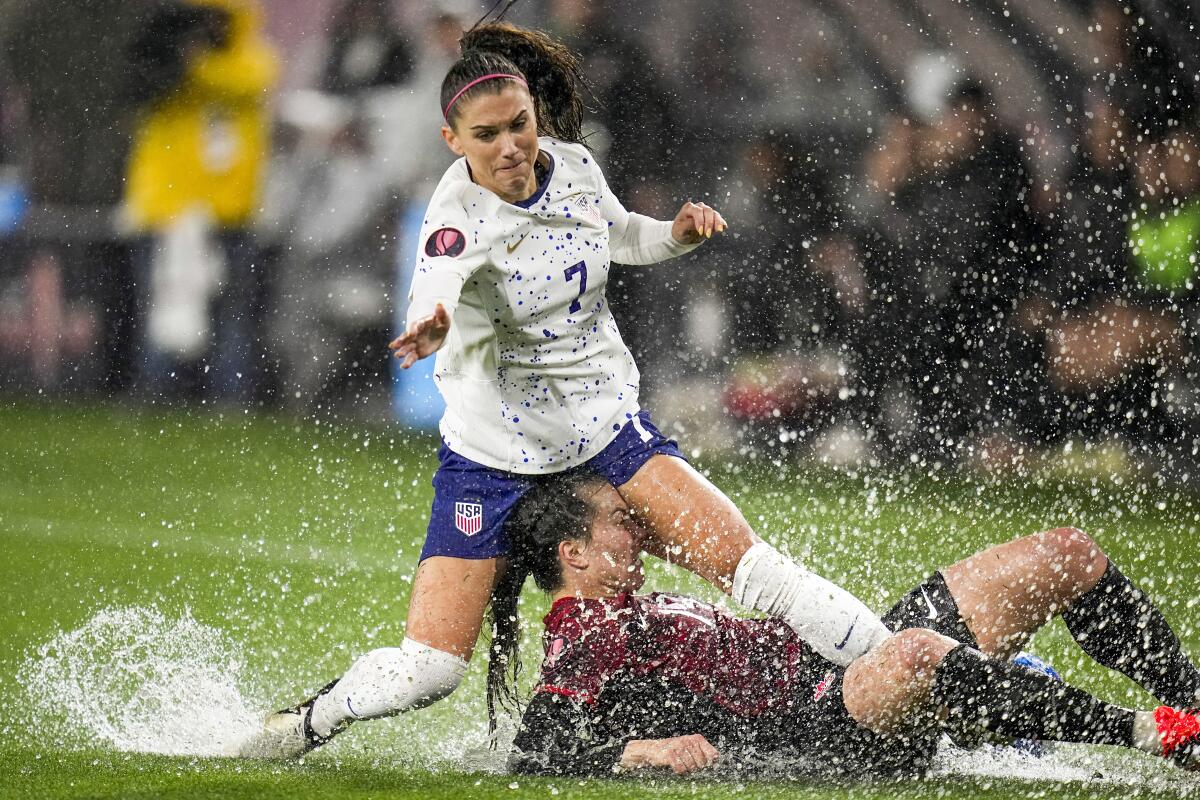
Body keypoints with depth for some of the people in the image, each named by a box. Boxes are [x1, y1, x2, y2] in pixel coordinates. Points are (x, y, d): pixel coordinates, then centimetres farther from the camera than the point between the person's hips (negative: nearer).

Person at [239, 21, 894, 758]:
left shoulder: (573, 166, -3)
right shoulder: (461, 218, -20)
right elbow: (441, 283, -44)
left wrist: (676, 234, 0)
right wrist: (432, 325, -68)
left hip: (608, 428, 4)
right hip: (495, 454, -3)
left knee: (741, 557, -17)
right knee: (426, 671, -7)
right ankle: (302, 727, 19)